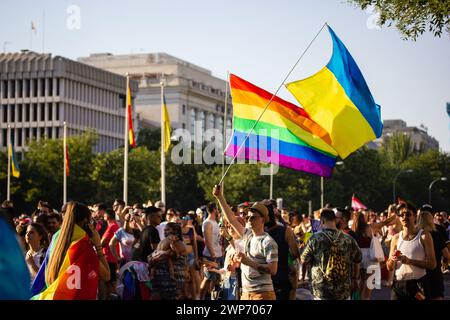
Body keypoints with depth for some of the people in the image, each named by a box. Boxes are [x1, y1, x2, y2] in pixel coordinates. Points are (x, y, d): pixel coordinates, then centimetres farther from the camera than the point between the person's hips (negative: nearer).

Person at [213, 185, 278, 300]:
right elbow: (231, 219, 18)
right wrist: (219, 197, 16)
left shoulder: (268, 242, -9)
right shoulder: (247, 235, 13)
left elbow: (272, 270, -16)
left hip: (262, 294, -7)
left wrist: (249, 262, -20)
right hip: (246, 293, 7)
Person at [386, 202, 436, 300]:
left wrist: (409, 261, -20)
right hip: (398, 284, 3)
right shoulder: (396, 238, 8)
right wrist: (392, 260, -12)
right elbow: (390, 268, 10)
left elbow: (432, 264, -10)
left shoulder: (424, 236, -3)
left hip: (418, 284, -3)